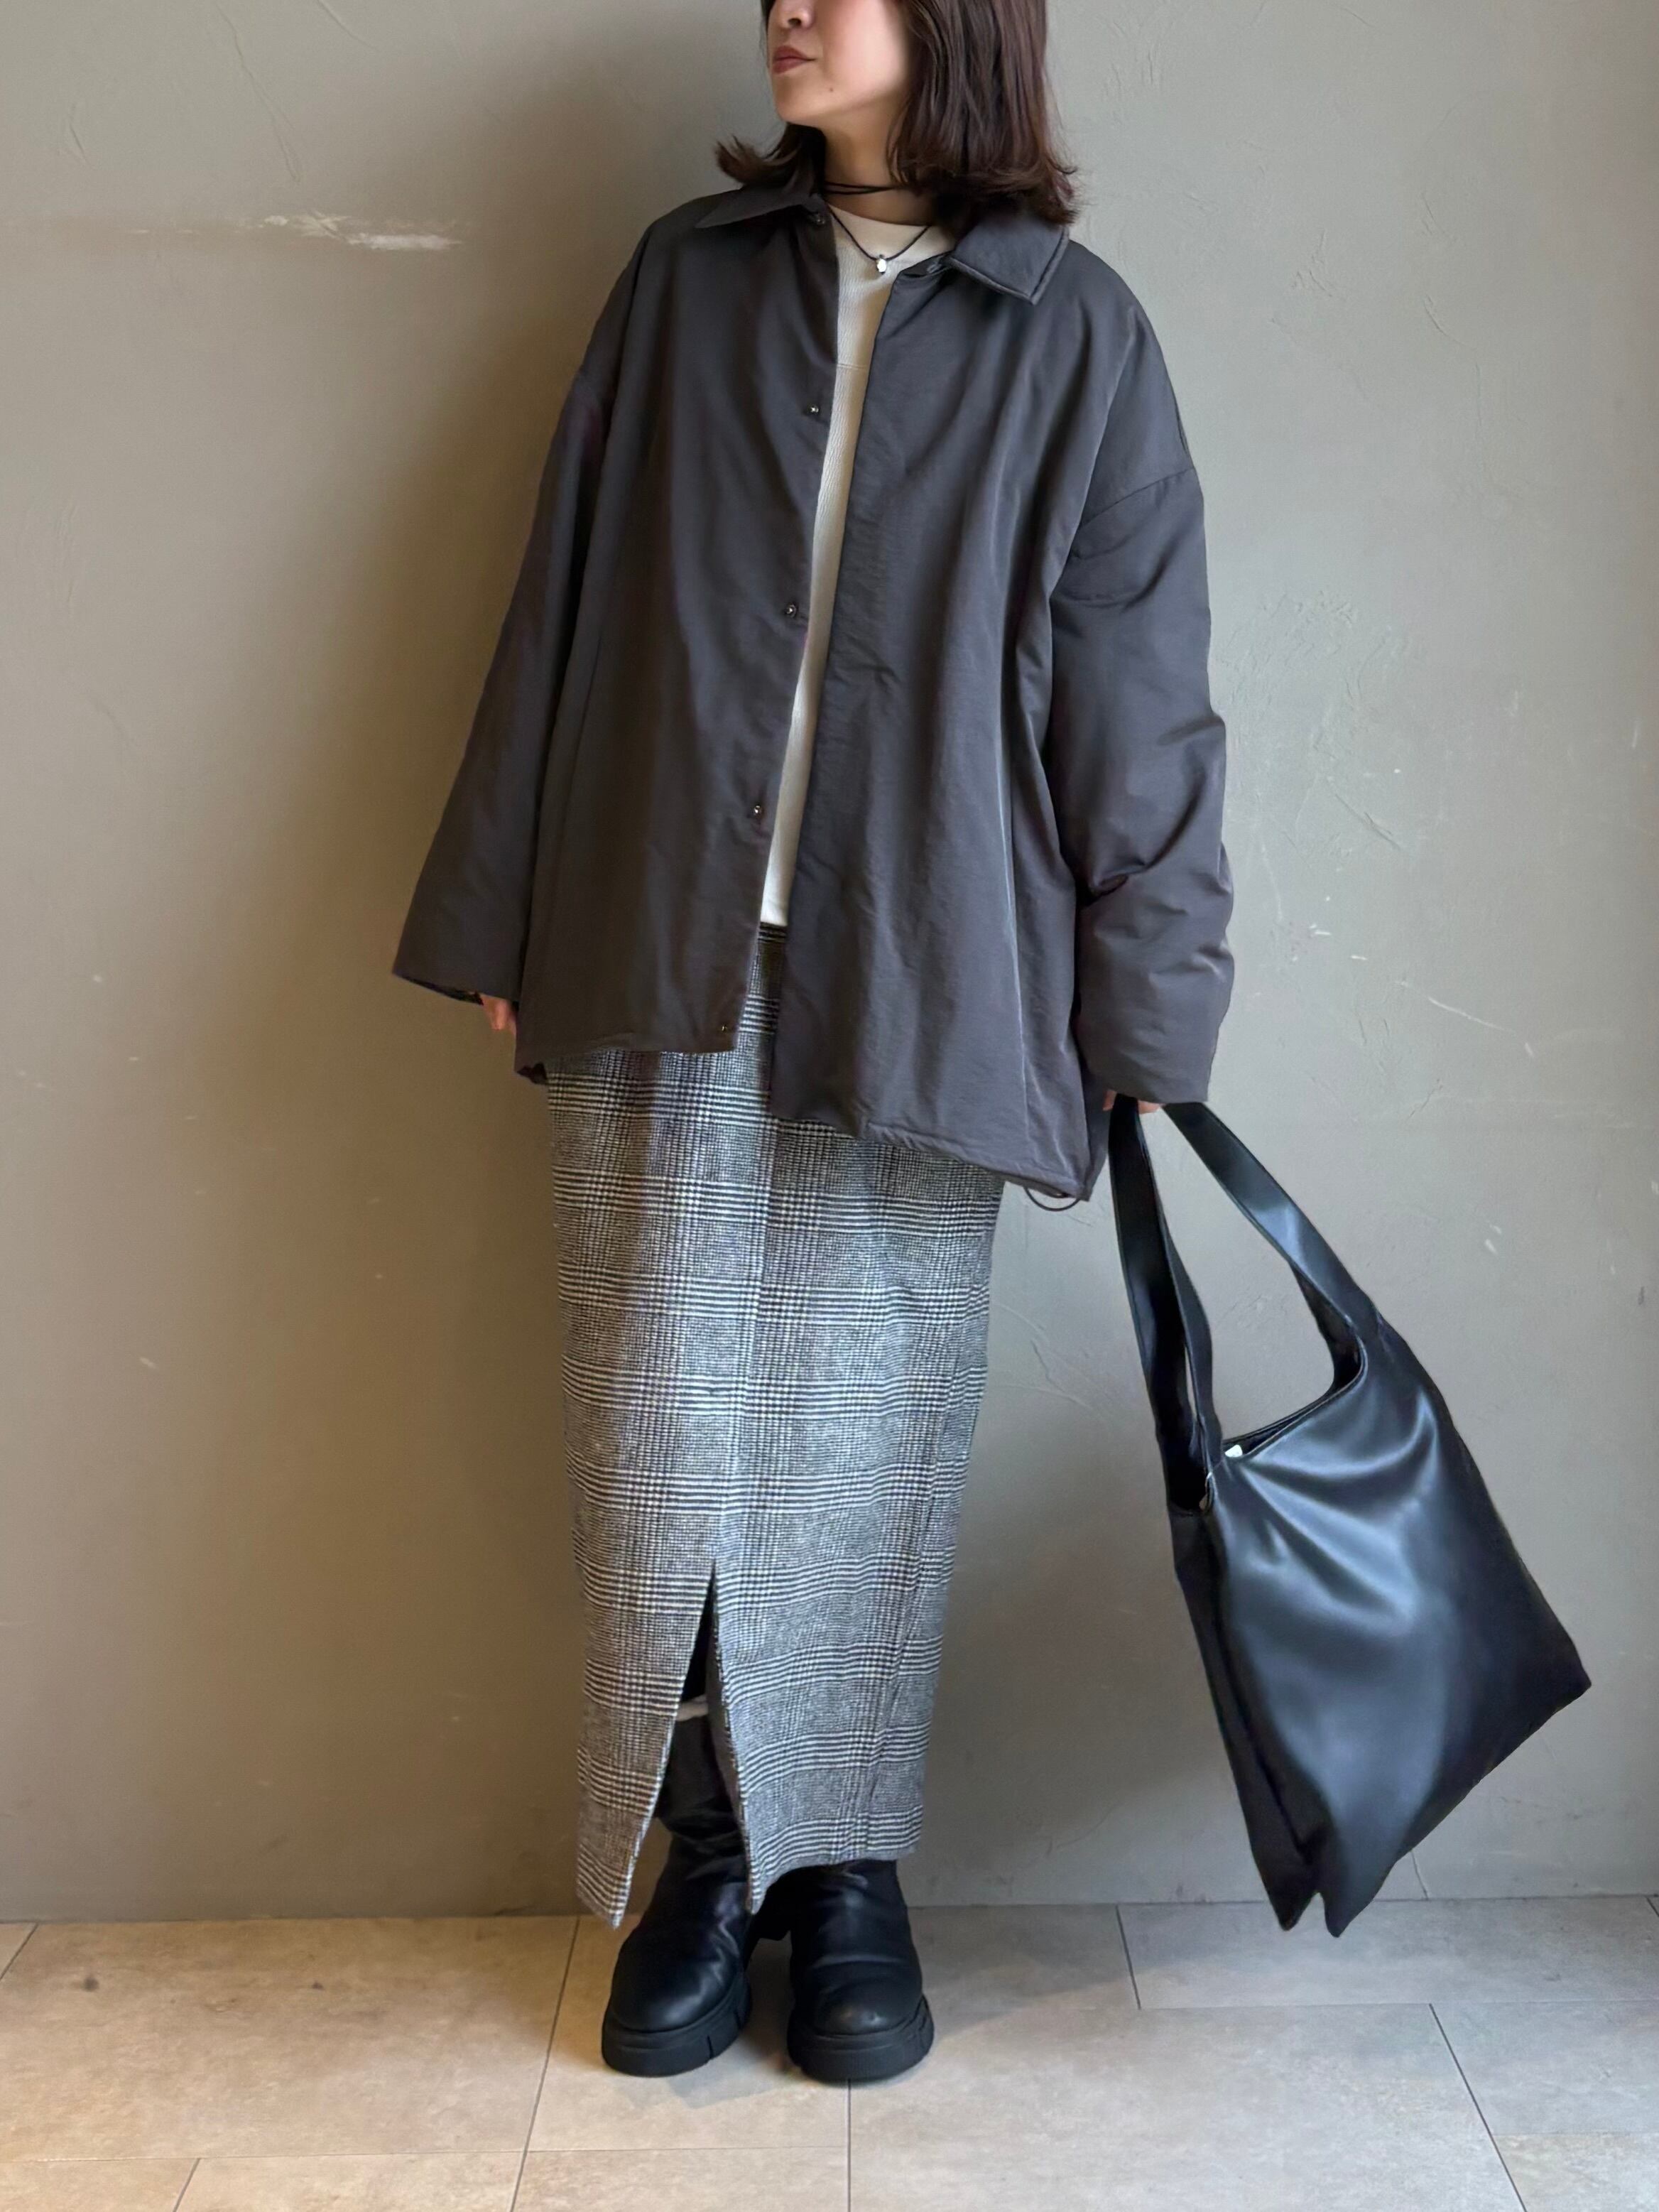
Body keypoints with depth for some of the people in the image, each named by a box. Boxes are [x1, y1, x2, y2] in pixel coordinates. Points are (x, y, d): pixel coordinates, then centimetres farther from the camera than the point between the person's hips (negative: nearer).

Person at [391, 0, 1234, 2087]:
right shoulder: (687, 275, 10)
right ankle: (706, 1854, 20)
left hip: (915, 984, -1)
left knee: (865, 1424, 4)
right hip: (660, 960, 2)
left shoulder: (1071, 330, 4)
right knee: (665, 1411, 3)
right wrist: (502, 917, 7)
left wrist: (1147, 1005, -1)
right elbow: (563, 599, 10)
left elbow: (1135, 687, 3)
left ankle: (846, 1869, 21)